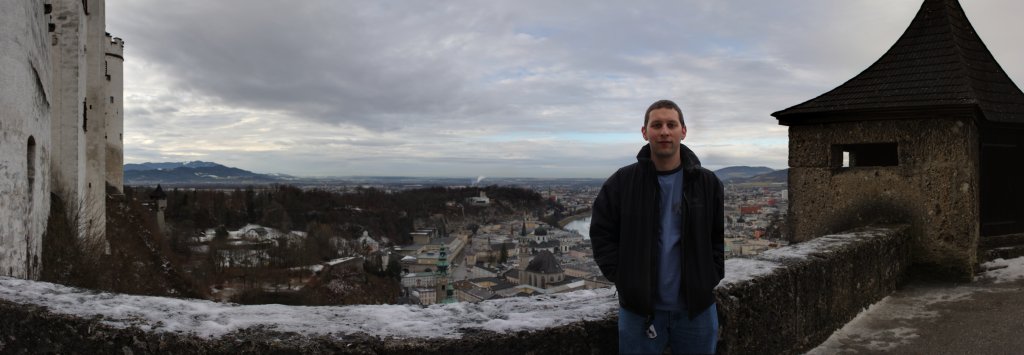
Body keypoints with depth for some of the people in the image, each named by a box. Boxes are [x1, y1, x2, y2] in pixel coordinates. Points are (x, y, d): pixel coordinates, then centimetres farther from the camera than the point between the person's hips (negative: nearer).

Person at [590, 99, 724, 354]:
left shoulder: (708, 183, 1)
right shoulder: (621, 182, -2)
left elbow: (723, 237, 6)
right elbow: (602, 234, 1)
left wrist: (709, 278, -4)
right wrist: (622, 278, -6)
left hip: (697, 308, 1)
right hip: (639, 308, -1)